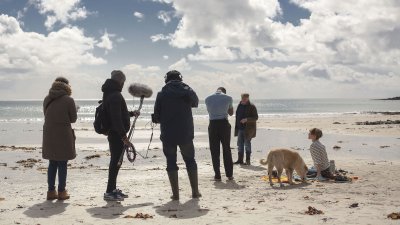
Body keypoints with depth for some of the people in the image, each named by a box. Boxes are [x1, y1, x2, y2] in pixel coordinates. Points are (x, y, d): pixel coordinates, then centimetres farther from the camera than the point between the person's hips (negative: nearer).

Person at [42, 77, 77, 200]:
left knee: (52, 164, 13)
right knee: (62, 164, 3)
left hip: (49, 136, 5)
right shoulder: (68, 100, -10)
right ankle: (61, 191, 7)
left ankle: (51, 191, 16)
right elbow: (73, 119, -3)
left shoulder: (47, 99, 6)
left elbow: (47, 115, 14)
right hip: (63, 136, -5)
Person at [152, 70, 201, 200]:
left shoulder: (162, 94, -4)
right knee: (190, 160, 15)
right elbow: (195, 103, 21)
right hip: (186, 133, 1)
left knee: (171, 162, 8)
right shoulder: (187, 91, 0)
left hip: (168, 134, -1)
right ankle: (195, 192, 15)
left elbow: (156, 117, -2)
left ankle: (175, 193, 6)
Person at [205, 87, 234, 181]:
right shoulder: (228, 98, 2)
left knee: (214, 151, 5)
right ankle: (229, 174, 13)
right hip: (224, 124, 0)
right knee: (227, 150, 10)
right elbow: (231, 113, 14)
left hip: (213, 124, 0)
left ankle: (217, 175, 3)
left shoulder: (208, 99, 7)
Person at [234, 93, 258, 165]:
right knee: (240, 144, 7)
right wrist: (236, 127, 17)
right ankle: (240, 160, 13)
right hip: (240, 128, 7)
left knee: (247, 144, -3)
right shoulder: (239, 105, 12)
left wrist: (246, 119, -25)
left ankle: (248, 160, 5)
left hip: (248, 129, -7)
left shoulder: (251, 106, -9)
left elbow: (256, 117, -11)